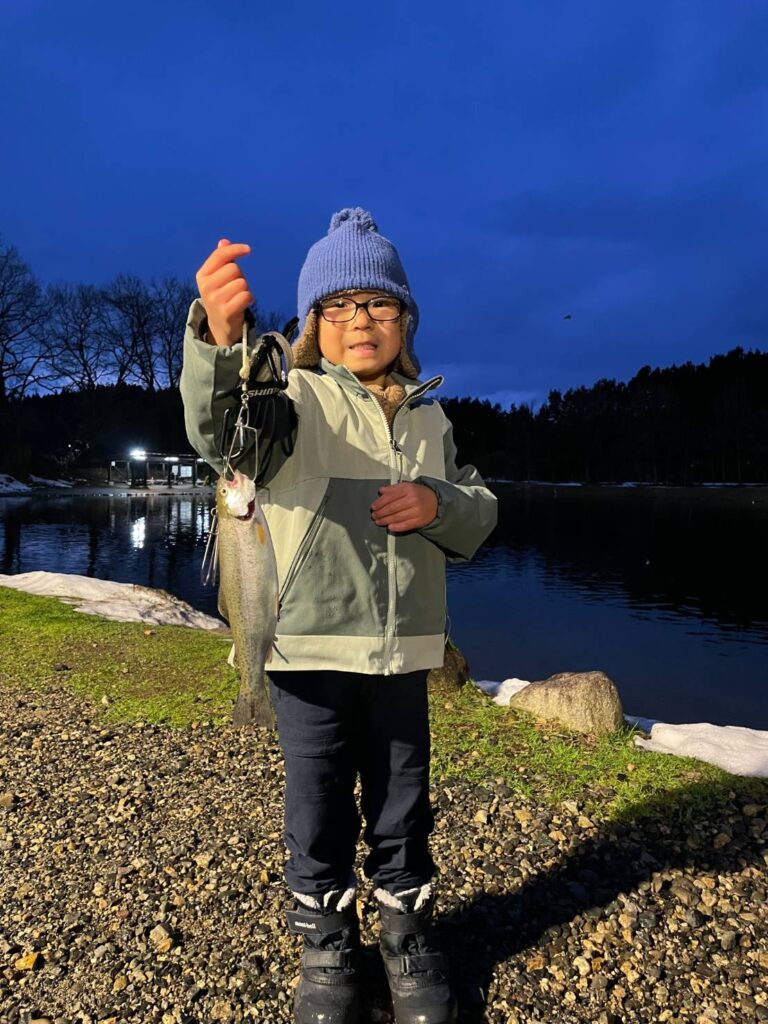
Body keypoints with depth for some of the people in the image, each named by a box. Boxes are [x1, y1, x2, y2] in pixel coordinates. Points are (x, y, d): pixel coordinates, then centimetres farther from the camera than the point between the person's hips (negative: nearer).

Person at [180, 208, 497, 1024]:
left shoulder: (429, 419, 11)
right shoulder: (296, 397, -2)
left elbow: (478, 521, 14)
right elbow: (223, 432, -25)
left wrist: (439, 506, -9)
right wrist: (221, 341, -45)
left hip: (402, 652, 3)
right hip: (310, 648, -3)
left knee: (402, 807, 16)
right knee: (318, 811, 11)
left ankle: (407, 932, 40)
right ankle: (326, 947, 35)